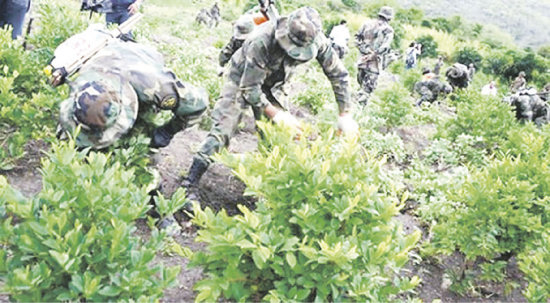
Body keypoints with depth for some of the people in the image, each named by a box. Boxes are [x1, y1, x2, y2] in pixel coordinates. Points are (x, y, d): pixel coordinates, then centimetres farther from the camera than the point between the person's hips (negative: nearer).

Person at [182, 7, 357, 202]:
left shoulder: (316, 40, -26)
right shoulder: (262, 42, -40)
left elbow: (339, 75, -15)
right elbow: (249, 88, -32)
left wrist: (345, 115, -17)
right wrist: (274, 113, -34)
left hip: (272, 86, 5)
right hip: (243, 80, -5)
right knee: (222, 129, -14)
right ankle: (189, 185, -10)